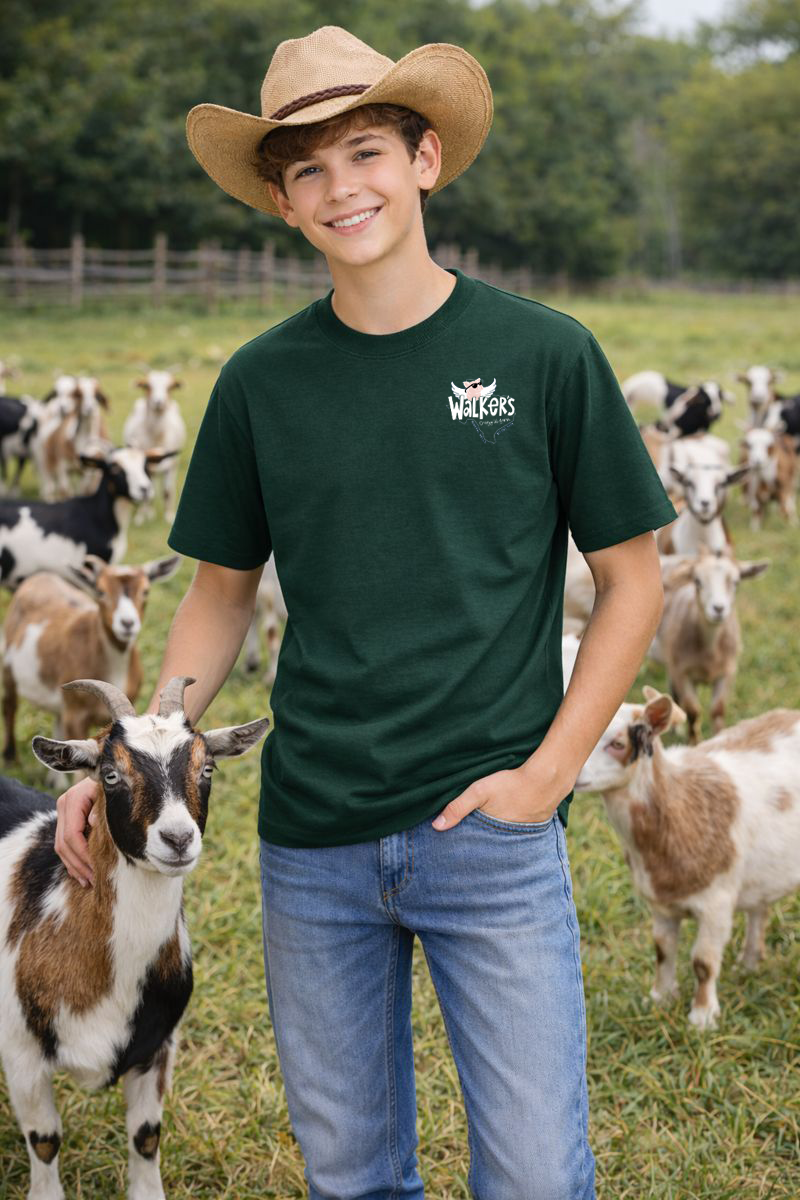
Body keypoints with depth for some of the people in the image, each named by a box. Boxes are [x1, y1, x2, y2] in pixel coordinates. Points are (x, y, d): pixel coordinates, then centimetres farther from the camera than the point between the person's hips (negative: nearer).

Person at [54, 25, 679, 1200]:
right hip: (313, 839, 3)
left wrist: (547, 773, -8)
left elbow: (631, 578, 1)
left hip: (494, 835, -2)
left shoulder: (544, 353, -5)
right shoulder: (262, 381, 2)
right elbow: (223, 591, 11)